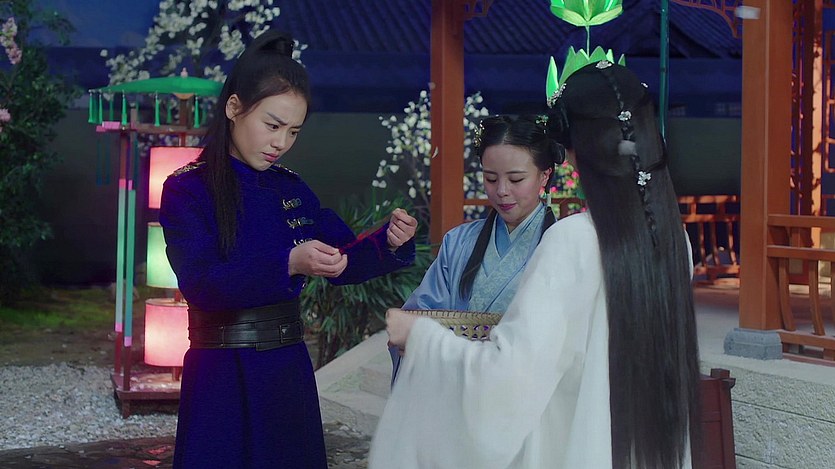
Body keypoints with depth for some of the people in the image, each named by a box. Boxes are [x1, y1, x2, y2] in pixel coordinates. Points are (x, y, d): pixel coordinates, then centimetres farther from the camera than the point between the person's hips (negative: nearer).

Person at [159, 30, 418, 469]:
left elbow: (342, 263, 11)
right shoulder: (187, 189, -8)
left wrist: (389, 242, -10)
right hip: (224, 378, -5)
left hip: (290, 371, 5)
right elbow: (201, 284, -21)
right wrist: (289, 264, -33)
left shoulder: (292, 189, 8)